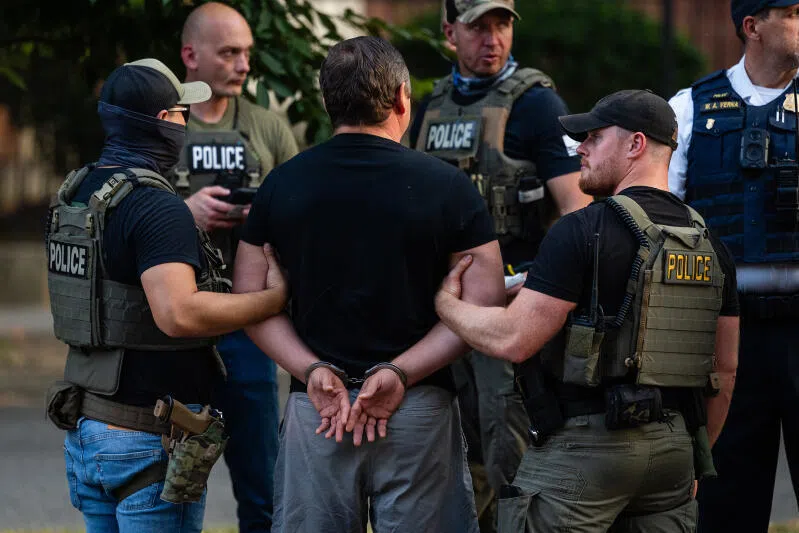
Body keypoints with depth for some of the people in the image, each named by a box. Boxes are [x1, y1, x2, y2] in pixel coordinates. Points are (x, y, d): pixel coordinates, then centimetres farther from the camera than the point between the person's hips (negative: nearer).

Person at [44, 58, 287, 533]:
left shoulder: (74, 193, 9)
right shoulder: (158, 207, -18)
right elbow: (178, 313, -30)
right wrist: (275, 299, -21)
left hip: (85, 427, 8)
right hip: (147, 440, -8)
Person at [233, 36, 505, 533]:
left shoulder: (282, 184, 5)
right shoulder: (446, 184, -3)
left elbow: (251, 298, 3)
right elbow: (484, 298, -6)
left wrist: (313, 371, -6)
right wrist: (400, 373, -11)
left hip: (314, 412, 2)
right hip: (420, 412, -2)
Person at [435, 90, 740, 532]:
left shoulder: (583, 231, -11)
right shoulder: (710, 246, 11)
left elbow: (513, 340, -14)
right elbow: (724, 370, 15)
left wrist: (447, 303, 3)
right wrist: (693, 456, 25)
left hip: (583, 446, -7)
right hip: (673, 445, 7)